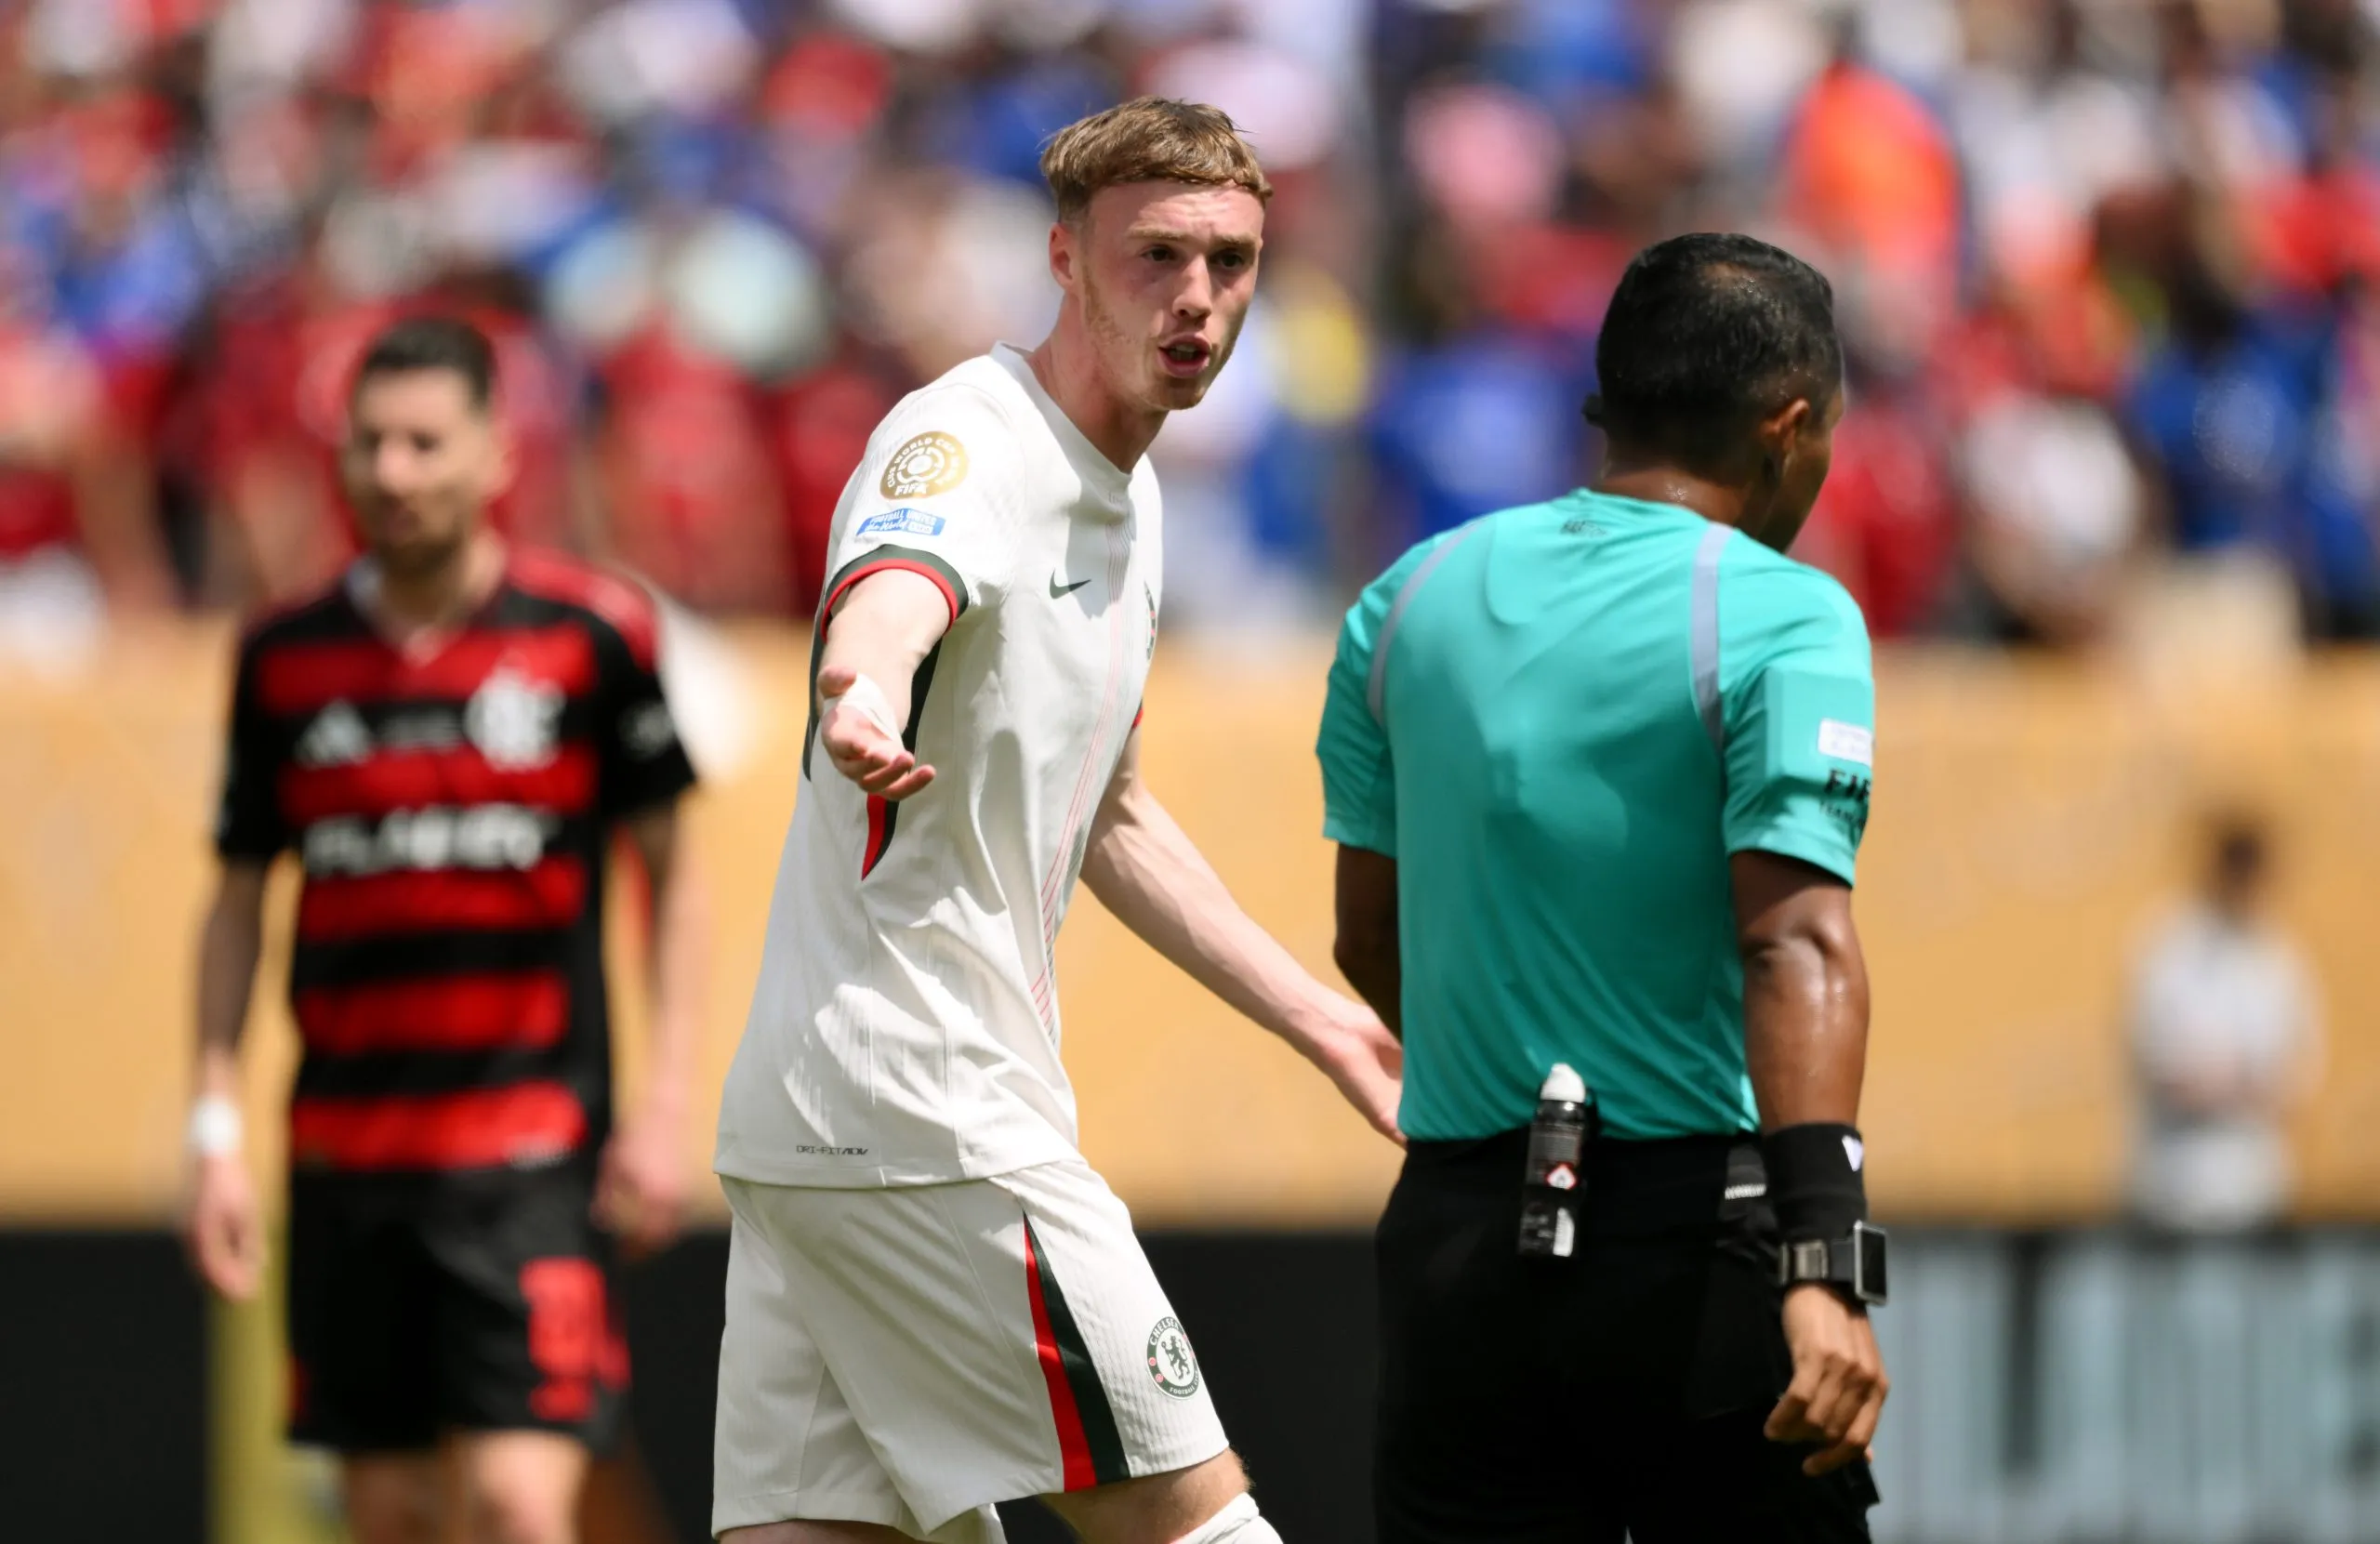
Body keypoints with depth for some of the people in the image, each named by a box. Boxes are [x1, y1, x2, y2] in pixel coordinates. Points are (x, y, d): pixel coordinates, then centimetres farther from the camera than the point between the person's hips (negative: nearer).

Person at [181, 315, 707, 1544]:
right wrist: (216, 1132, 5)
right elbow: (238, 901, 13)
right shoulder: (286, 658, 5)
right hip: (344, 1152, 3)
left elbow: (670, 875, 5)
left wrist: (665, 1107, -3)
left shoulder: (593, 634, -2)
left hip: (529, 1155, -3)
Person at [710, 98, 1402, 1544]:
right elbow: (889, 588, -39)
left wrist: (1330, 1027, 32)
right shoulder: (967, 444, -13)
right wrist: (869, 694, -62)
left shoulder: (1127, 499, 17)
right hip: (924, 1114, -9)